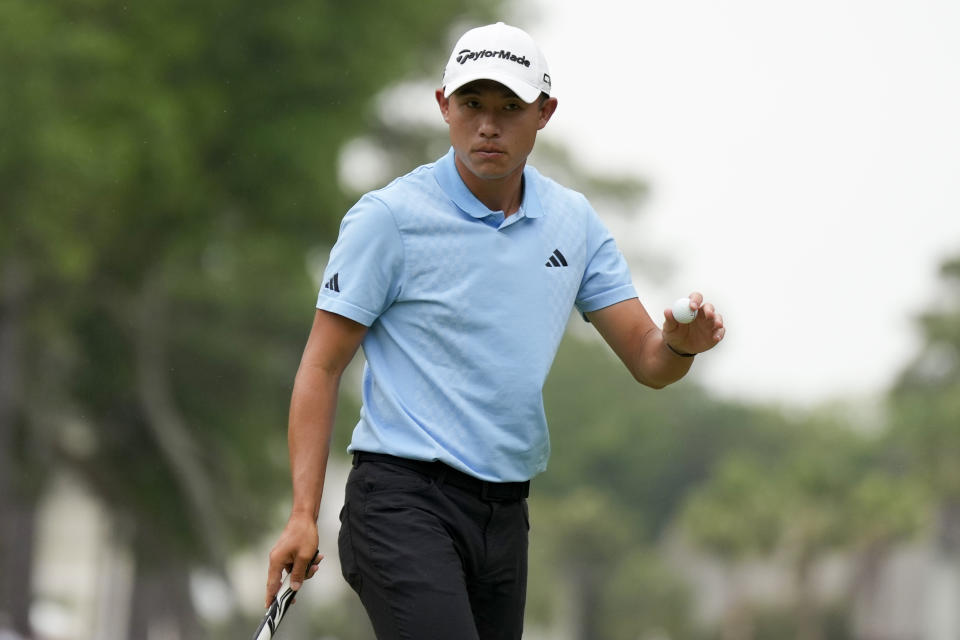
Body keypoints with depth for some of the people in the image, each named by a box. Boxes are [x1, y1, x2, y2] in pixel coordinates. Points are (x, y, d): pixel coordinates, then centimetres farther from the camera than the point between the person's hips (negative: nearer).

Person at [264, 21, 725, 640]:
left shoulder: (575, 221, 10)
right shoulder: (389, 217, -6)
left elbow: (647, 362, 11)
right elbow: (322, 367, -5)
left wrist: (682, 342, -14)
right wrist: (304, 514, -14)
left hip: (505, 513, 6)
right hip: (405, 501, -6)